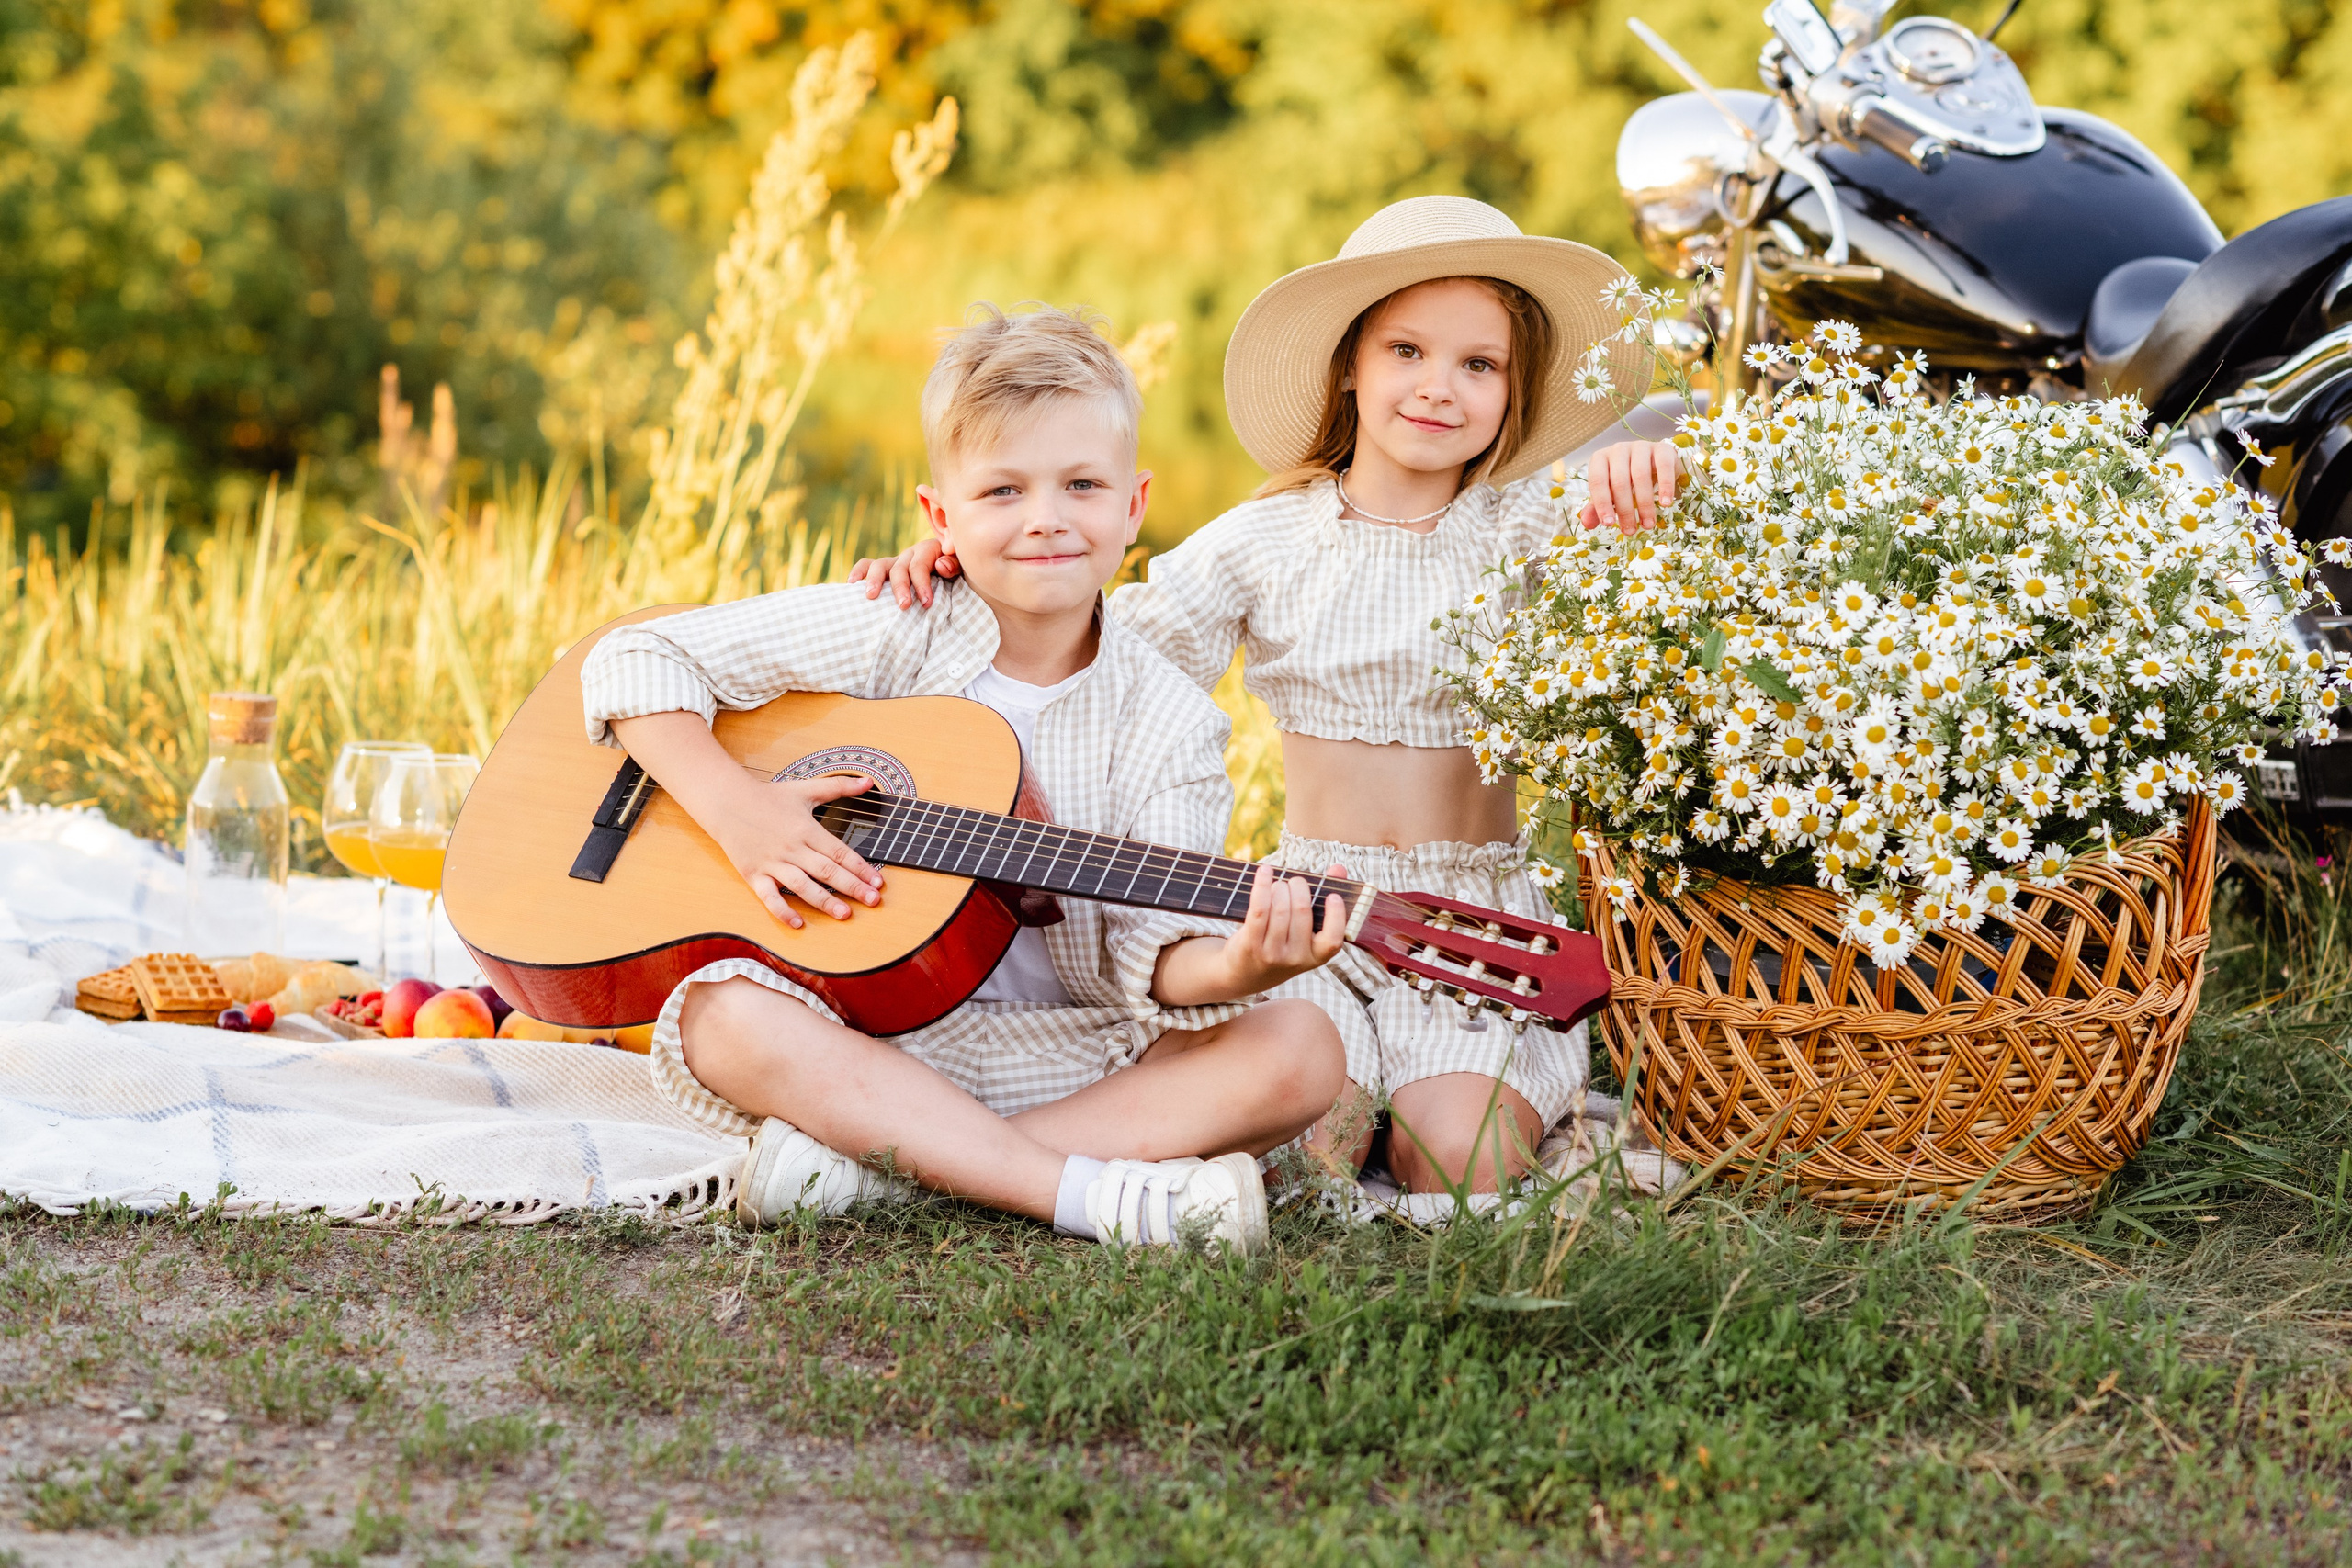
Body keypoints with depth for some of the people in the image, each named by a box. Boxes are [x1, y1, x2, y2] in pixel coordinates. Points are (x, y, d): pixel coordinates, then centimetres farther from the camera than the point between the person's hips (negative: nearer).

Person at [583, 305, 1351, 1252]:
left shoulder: (1166, 722, -2)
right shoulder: (891, 635, -4)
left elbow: (1151, 953, -11)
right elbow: (636, 660, -3)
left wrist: (1231, 968, -34)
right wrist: (736, 809, -18)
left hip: (1071, 1054, 1)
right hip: (864, 1039, -1)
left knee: (1301, 1054, -22)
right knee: (724, 1015, -32)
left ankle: (871, 1163, -28)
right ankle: (1105, 1196, -35)